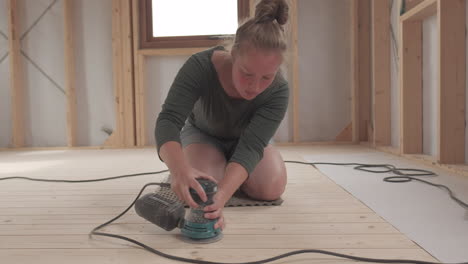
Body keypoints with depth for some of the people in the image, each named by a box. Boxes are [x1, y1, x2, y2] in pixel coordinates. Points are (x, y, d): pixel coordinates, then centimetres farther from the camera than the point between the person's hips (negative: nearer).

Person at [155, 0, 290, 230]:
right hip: (202, 133, -1)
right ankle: (220, 166, 8)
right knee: (199, 187, -27)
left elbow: (250, 146, -39)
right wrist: (179, 169, -63)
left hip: (244, 140, 1)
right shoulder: (200, 66, -36)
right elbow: (169, 120, -42)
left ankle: (229, 169, 10)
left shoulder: (278, 91, -32)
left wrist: (221, 196, -57)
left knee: (271, 188, -22)